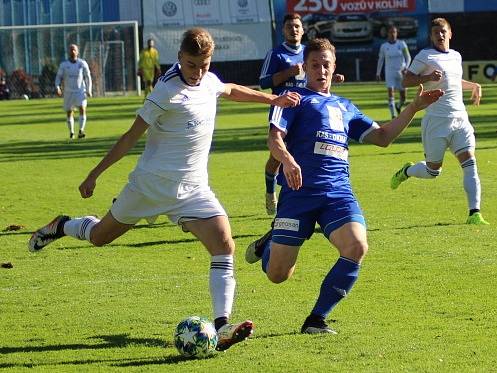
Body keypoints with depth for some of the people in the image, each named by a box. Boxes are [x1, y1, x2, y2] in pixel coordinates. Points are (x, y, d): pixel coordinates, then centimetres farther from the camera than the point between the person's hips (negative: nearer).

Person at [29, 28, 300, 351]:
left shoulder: (209, 82, 2)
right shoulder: (168, 91, -19)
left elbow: (231, 91, 29)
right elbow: (132, 136, -13)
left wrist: (272, 99, 34)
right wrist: (94, 175, -7)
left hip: (193, 189, 5)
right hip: (151, 183, -5)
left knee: (225, 247, -17)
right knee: (100, 237, 13)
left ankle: (222, 326, -22)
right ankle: (62, 226, 48)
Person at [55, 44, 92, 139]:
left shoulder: (82, 63, -2)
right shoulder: (63, 64, -3)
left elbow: (88, 77, 5)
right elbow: (58, 77, 1)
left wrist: (89, 90, 1)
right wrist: (57, 87, -16)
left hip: (80, 91, -1)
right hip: (68, 92, 1)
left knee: (82, 109, -20)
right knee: (69, 113, 6)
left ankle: (81, 131, -25)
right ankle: (71, 132, 24)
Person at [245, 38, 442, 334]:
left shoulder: (345, 107, 25)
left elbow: (382, 137, 24)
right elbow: (275, 137, -6)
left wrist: (414, 108, 17)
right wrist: (287, 160, -27)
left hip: (339, 192, 4)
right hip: (300, 191, -4)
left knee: (357, 247, -24)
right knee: (278, 274, -6)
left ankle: (317, 320, -11)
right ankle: (269, 244, 34)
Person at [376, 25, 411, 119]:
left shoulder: (402, 44, 0)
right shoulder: (384, 46, 2)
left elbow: (408, 57, 1)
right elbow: (380, 60, 12)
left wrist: (405, 68, -15)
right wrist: (378, 73, 13)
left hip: (401, 72, 1)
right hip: (390, 73, -1)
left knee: (403, 97, 4)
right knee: (391, 93, -17)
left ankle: (398, 107, 38)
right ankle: (393, 115, -17)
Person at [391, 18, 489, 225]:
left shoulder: (456, 56, 16)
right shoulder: (425, 56, -3)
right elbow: (406, 81, -7)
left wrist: (474, 86, 20)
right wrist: (428, 77, -21)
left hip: (460, 119, 5)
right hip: (436, 121, -5)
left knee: (470, 163, -12)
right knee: (433, 171, 4)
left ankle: (474, 213, -15)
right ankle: (406, 171, 38)